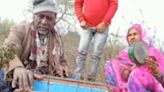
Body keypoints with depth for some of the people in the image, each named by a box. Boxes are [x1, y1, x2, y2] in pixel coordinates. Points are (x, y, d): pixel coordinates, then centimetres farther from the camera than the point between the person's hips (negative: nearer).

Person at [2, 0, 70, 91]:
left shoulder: (57, 38, 13)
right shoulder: (20, 30, -2)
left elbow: (61, 61, 26)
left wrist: (62, 67, -1)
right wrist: (17, 68, -46)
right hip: (23, 82, -4)